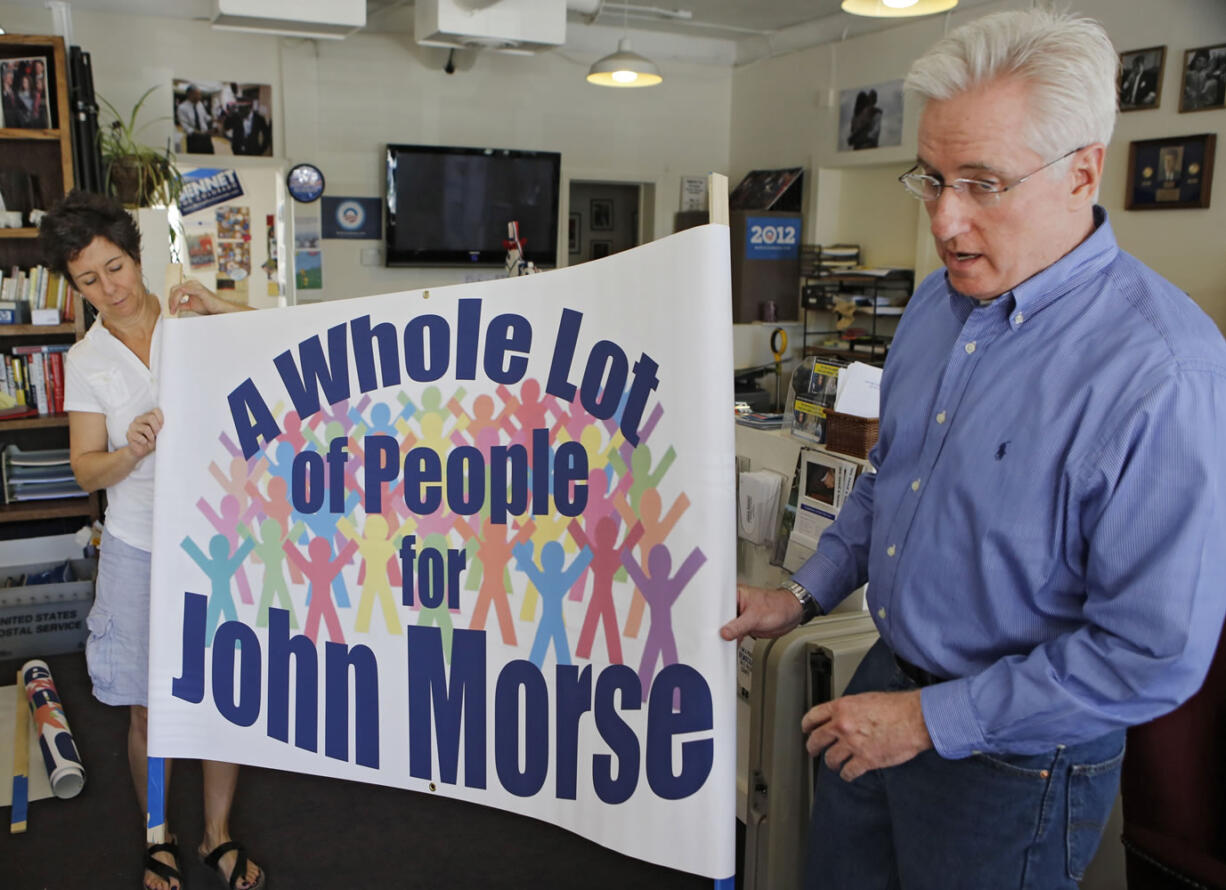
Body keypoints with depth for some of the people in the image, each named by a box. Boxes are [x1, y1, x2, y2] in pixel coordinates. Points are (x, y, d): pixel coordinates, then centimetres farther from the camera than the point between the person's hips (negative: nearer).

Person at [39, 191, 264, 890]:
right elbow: (86, 469, 0)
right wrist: (129, 452, -22)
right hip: (139, 549, 1)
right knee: (149, 708, 9)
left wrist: (224, 308, -18)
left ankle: (219, 832, 28)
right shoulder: (85, 361, 4)